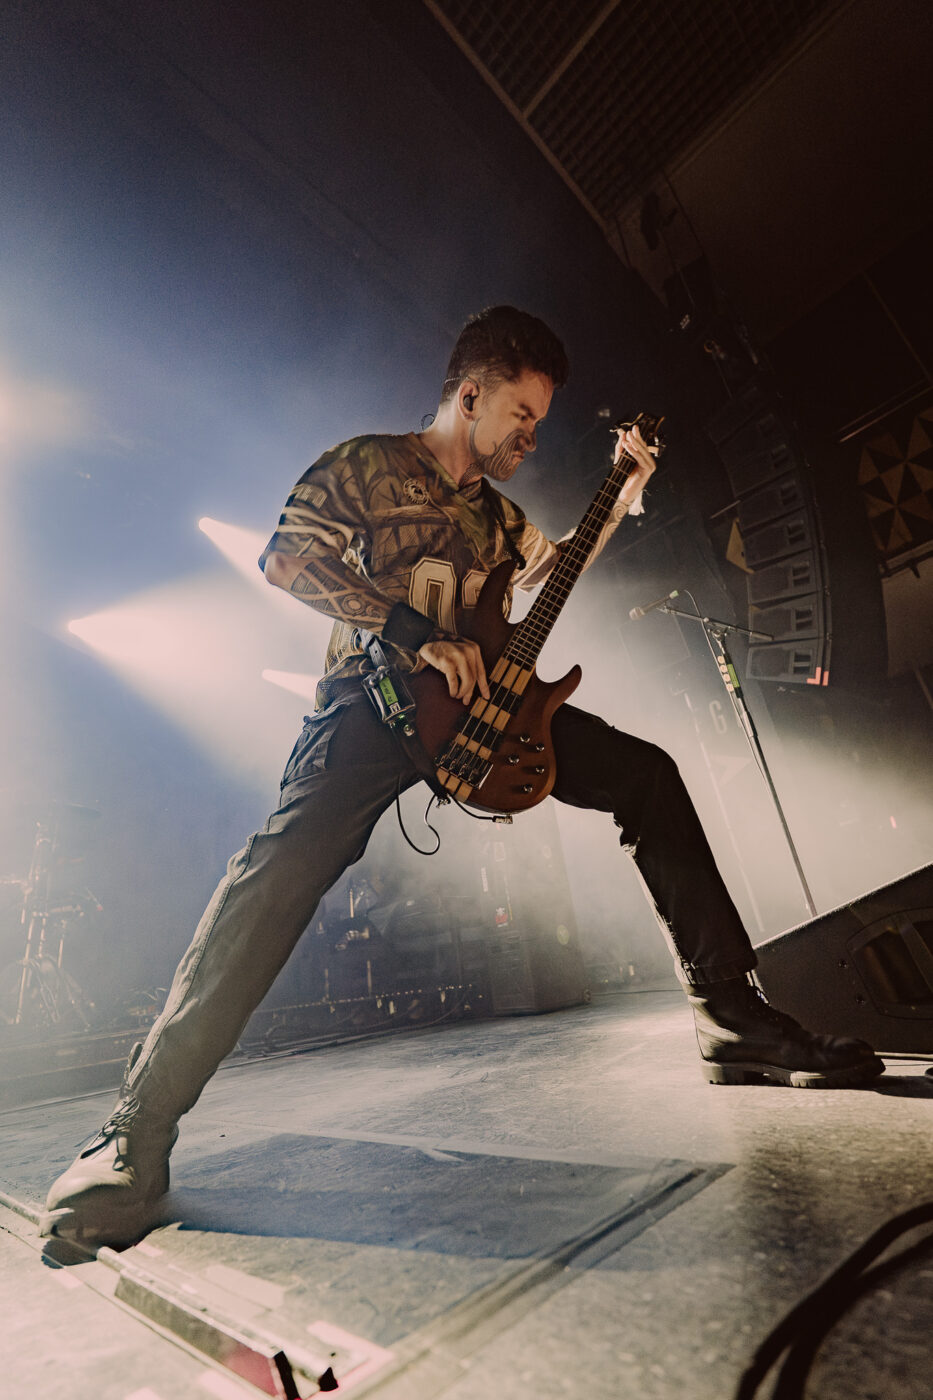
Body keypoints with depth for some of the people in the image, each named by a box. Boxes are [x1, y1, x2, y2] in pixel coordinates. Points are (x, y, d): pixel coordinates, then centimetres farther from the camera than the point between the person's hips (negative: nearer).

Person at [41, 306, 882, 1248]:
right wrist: (415, 632, -17)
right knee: (288, 861, -30)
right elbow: (286, 556, -6)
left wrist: (625, 494, 31)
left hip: (479, 696, 6)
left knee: (648, 775, -4)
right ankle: (140, 1128, -14)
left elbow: (553, 573, 37)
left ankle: (731, 1021, 4)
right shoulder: (366, 462, 8)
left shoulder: (492, 507, 28)